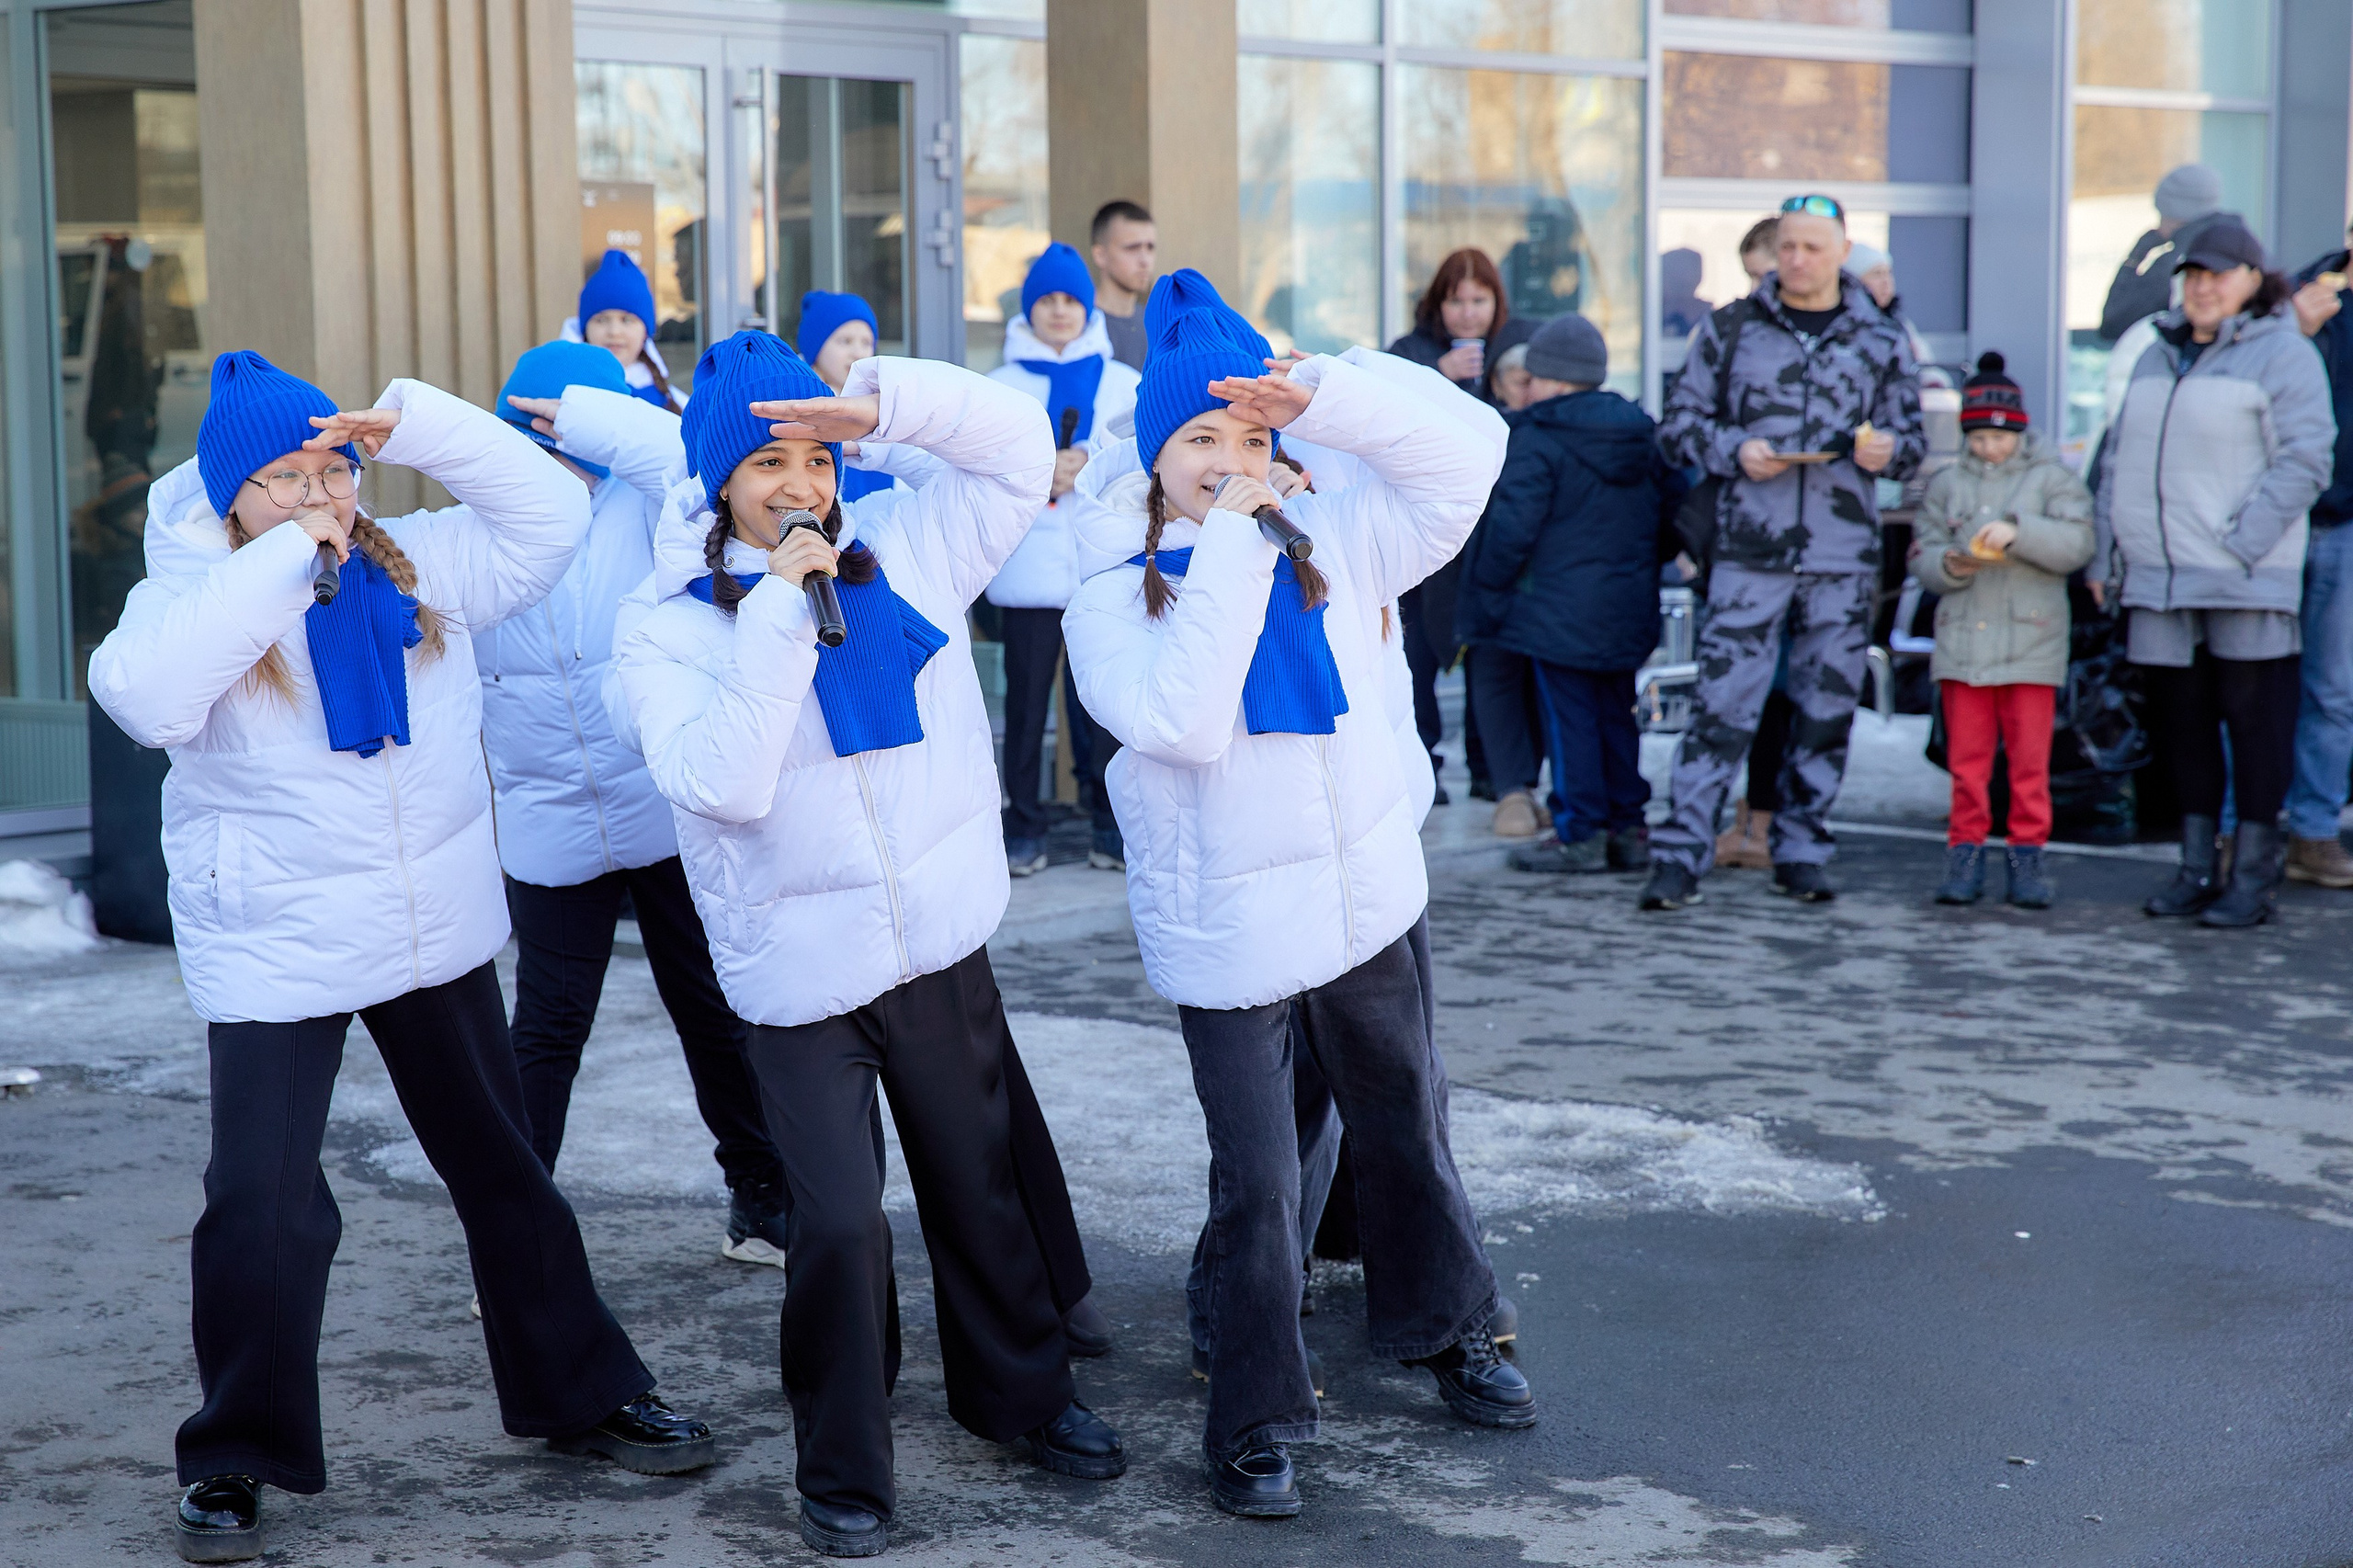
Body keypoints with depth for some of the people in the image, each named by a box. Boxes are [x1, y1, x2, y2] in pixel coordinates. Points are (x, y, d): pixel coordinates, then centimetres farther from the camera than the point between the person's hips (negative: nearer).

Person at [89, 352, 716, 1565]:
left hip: (439, 936, 4)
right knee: (263, 1207, -8)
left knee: (503, 1174, 16)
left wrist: (418, 424, -12)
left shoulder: (416, 565, 1)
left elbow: (551, 518, -1)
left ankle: (580, 1396, 32)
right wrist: (282, 563, -29)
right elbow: (141, 694, -31)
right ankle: (234, 1459, 13)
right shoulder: (190, 597, -11)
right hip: (273, 956, -4)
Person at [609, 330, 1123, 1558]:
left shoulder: (900, 558, 1)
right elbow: (721, 784, -23)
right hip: (801, 977, -4)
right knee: (839, 1223, -7)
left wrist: (886, 403, -14)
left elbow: (1020, 451, 2)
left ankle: (1020, 1394, 40)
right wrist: (778, 616, -25)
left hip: (941, 947, 4)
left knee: (982, 1187, 18)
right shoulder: (671, 636, -9)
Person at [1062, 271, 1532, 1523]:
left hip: (1365, 897, 4)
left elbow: (1463, 458, -9)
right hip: (1228, 933, -4)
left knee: (1404, 1127, 20)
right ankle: (1252, 1420, 16)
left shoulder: (1330, 541, -2)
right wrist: (1230, 551, -25)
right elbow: (1179, 720, -28)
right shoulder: (1111, 598, -11)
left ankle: (1442, 1328, 42)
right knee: (1257, 1179, 0)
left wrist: (1321, 399, -20)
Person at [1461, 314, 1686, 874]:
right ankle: (1628, 828, 16)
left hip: (1559, 612, -7)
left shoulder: (1535, 441, -14)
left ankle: (1579, 835, 0)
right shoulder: (1643, 434, 9)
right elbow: (1674, 504, 14)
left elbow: (1511, 527, -17)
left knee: (1570, 720, -1)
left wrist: (1487, 593, -6)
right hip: (1628, 611, 7)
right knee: (1616, 715, 15)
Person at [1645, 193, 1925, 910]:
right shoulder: (1729, 329, 7)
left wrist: (1887, 448, -9)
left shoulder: (1881, 340, 11)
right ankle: (1680, 855, -7)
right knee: (1722, 704, -8)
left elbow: (1910, 436, 15)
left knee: (1826, 710, 6)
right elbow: (1680, 423, 7)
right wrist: (1733, 451, -11)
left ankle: (1801, 853, 18)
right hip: (1748, 554, -2)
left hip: (1843, 561, 2)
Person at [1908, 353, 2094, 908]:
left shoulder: (2052, 478, 5)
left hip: (2031, 644, -2)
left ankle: (2027, 854, 6)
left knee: (2030, 759, -1)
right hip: (1962, 643, 2)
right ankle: (1965, 852, 11)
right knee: (1966, 758, 4)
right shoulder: (1947, 486, 13)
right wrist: (1951, 564, -13)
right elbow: (1921, 556, 9)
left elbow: (2076, 543, -8)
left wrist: (2018, 531, -21)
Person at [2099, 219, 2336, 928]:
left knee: (2255, 722, -2)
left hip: (2247, 587, -6)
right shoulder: (2158, 357, 18)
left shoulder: (2284, 355, -3)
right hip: (2158, 580, 6)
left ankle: (2253, 875, 3)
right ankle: (2196, 867, 18)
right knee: (2180, 721, 9)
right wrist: (2108, 549, 11)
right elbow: (2119, 455, 21)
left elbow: (2305, 458, -12)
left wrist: (2243, 544, -18)